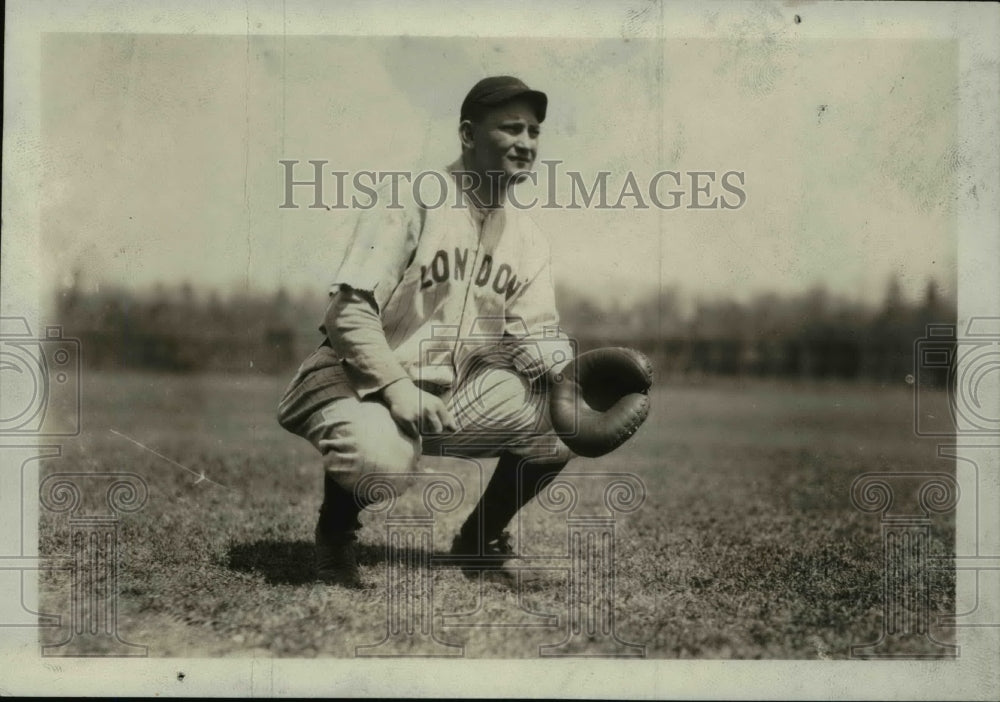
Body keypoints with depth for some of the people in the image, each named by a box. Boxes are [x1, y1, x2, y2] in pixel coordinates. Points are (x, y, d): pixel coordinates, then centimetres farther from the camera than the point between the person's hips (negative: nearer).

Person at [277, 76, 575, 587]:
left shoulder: (528, 239, 8)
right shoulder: (410, 203, -13)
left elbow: (535, 335, 3)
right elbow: (347, 313, -19)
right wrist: (398, 389, -30)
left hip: (456, 396, 6)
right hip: (363, 384, -6)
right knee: (381, 454, -38)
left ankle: (480, 538, 11)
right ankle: (336, 534, -1)